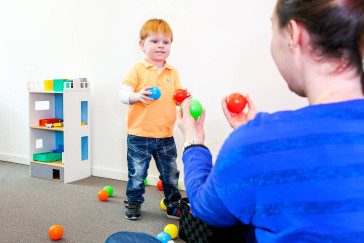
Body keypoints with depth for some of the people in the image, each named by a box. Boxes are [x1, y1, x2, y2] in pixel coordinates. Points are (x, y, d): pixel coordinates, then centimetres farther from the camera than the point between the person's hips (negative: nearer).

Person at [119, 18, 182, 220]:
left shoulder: (173, 73, 9)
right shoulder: (137, 70, -4)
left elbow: (176, 98, 13)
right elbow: (122, 94, -9)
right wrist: (137, 96, -28)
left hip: (165, 136, 4)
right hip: (139, 135, -3)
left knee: (171, 174, 12)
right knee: (137, 174, 7)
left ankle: (173, 205, 29)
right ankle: (133, 204, 28)